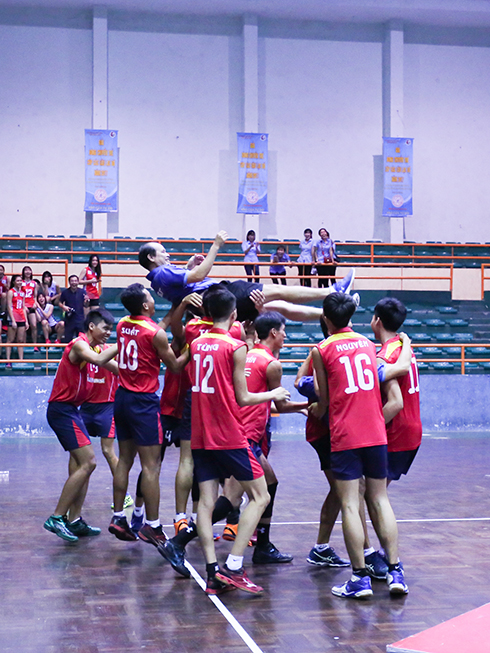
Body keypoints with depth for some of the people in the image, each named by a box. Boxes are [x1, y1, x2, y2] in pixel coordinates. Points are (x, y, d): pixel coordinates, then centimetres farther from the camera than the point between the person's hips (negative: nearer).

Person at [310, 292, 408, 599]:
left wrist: (314, 410, 26)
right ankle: (395, 571, 6)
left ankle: (361, 578, -4)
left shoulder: (322, 350, -1)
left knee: (350, 505, -2)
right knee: (380, 500, 10)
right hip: (377, 434, 4)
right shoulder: (368, 343, 12)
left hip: (345, 436, -4)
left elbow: (324, 400, 5)